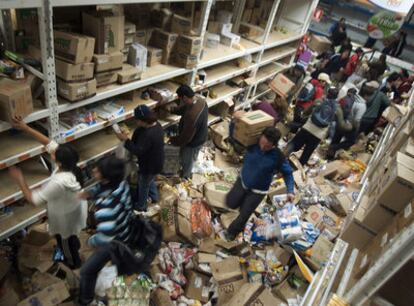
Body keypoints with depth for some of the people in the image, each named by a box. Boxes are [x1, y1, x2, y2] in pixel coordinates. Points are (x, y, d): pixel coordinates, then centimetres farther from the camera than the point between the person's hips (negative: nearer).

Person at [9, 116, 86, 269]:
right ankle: (75, 246, 67)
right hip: (75, 208, 6)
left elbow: (33, 198, -32)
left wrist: (19, 179, -24)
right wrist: (26, 128, -19)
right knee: (71, 235, 37)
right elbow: (49, 143, -17)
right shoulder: (70, 165, -24)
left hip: (64, 217, -6)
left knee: (64, 240, 26)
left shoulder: (59, 182, -44)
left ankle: (73, 262, 54)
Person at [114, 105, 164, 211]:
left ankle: (141, 206, 41)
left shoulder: (148, 135, -38)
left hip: (149, 166, -9)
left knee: (143, 185, 17)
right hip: (155, 162, 9)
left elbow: (137, 151, -33)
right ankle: (154, 197, 57)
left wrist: (126, 140, -27)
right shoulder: (156, 125, -8)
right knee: (150, 181, 34)